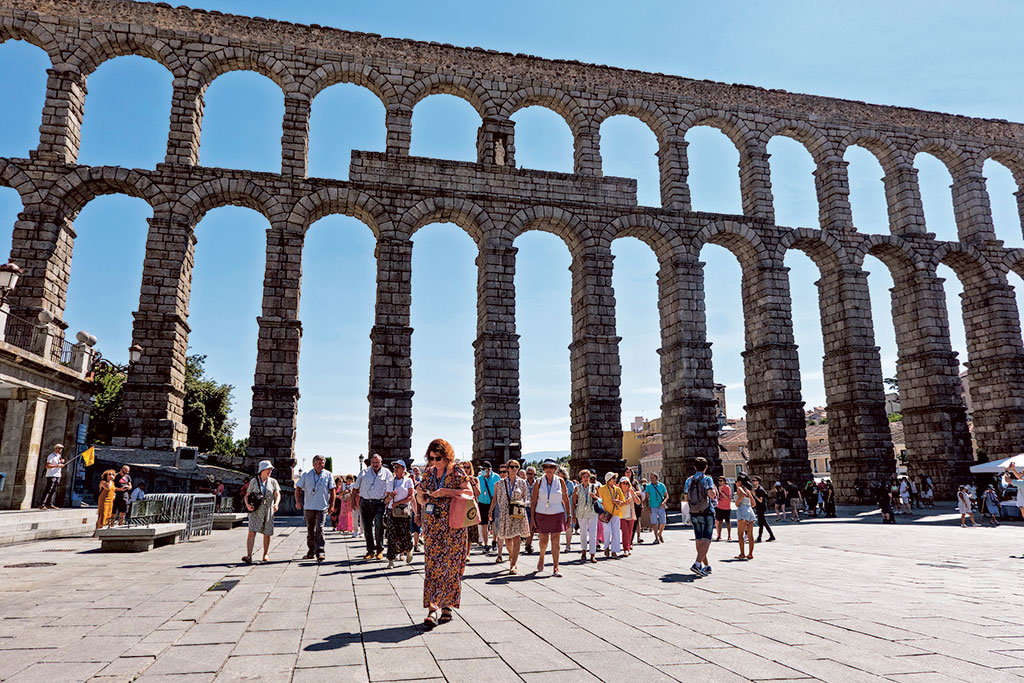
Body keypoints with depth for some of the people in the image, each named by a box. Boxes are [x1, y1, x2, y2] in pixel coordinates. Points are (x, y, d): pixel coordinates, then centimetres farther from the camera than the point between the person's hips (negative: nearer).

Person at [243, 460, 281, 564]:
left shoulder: (273, 482, 5)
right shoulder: (254, 481, 3)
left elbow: (277, 494, -6)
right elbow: (247, 495, 7)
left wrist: (276, 504, -26)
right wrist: (247, 505, -13)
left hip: (268, 511, 2)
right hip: (255, 510, -2)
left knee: (267, 534, 8)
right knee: (252, 532, -15)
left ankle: (265, 554, 24)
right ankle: (248, 556, -20)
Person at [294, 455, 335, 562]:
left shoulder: (328, 475, 1)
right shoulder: (306, 474, 1)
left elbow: (332, 490, 8)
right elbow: (298, 489, 6)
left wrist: (331, 504, 3)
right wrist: (298, 501, -7)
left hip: (322, 507, -2)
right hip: (308, 507, 2)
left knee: (319, 529, -13)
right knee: (310, 530, 11)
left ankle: (320, 552, -13)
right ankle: (311, 552, 22)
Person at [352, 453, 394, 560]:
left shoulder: (387, 473, 6)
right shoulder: (364, 472, 9)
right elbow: (356, 488, 14)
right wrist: (353, 500, 9)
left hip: (379, 504, -2)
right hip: (365, 503, 2)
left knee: (379, 526, -11)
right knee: (367, 528, 3)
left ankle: (380, 550, 2)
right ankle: (370, 550, 14)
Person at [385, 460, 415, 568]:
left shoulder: (408, 480, 5)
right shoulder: (391, 482, 15)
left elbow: (411, 497, -3)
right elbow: (386, 500, 16)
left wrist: (397, 503, -11)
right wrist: (391, 496, -7)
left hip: (404, 512, -3)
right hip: (392, 512, 3)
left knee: (405, 535, -4)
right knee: (392, 536, -5)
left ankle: (409, 550, 27)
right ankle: (391, 560, -2)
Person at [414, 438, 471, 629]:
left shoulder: (456, 472, -3)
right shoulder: (429, 472, 10)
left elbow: (469, 492, -12)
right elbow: (422, 501, 14)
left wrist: (445, 492, -20)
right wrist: (419, 494, -9)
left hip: (453, 526, -4)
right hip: (432, 525, 4)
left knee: (451, 565, 0)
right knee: (431, 565, -2)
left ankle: (447, 607, 12)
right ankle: (432, 609, 0)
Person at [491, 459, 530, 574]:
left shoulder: (522, 482, 4)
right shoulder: (501, 483, 4)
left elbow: (527, 498, 11)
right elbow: (496, 498, 9)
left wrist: (522, 504, -6)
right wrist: (490, 511, 6)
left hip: (518, 514, -1)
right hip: (504, 513, 1)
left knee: (516, 539, -10)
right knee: (507, 540, 4)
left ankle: (513, 565, -7)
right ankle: (512, 557, 31)